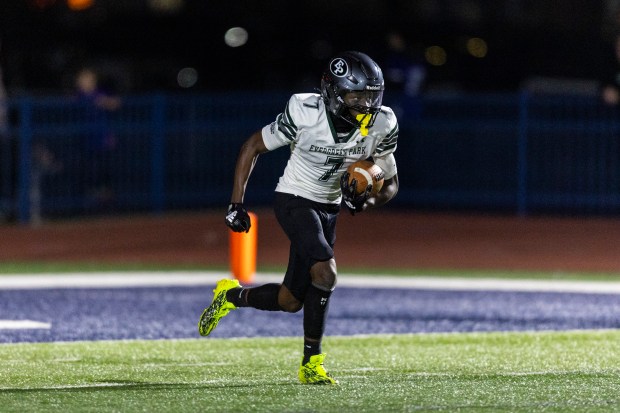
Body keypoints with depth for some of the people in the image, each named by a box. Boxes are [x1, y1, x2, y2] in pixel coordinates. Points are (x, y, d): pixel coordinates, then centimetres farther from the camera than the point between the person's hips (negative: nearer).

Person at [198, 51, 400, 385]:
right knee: (325, 274, -27)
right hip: (294, 202, -6)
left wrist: (367, 201, -21)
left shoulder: (381, 126, -11)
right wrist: (236, 203, -11)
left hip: (328, 209, 6)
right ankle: (311, 363, -14)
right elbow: (252, 147, -8)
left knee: (290, 301, 7)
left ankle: (231, 296, 37)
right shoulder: (306, 114, -23)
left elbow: (390, 184, 2)